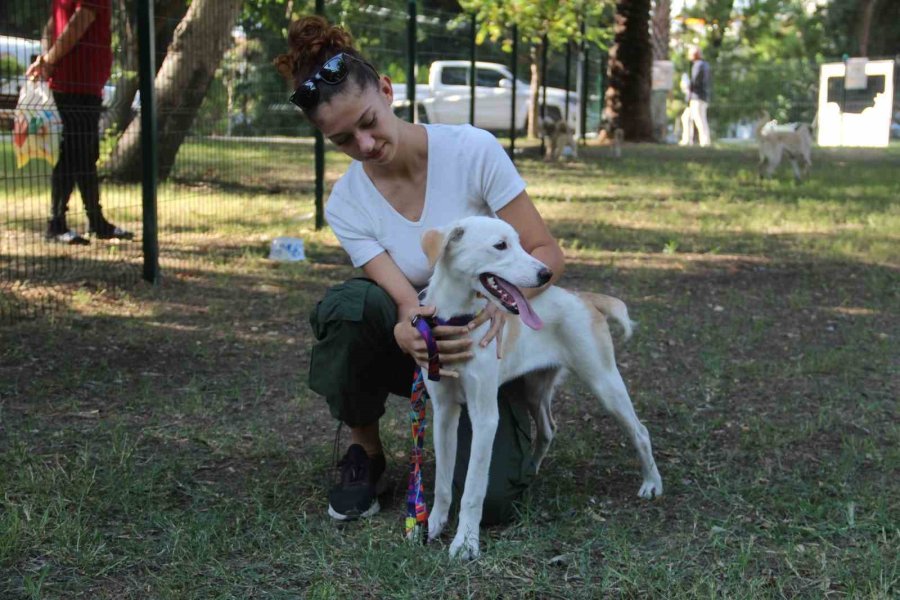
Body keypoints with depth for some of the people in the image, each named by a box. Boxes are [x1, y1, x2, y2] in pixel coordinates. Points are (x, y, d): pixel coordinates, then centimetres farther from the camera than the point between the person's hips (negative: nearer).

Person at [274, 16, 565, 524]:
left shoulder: (473, 150, -17)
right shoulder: (346, 204, -10)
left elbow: (547, 252, -16)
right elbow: (408, 302, -20)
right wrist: (406, 325, -45)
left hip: (489, 343, -2)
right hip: (421, 342, 2)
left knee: (492, 498, -23)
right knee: (345, 306, -33)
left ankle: (507, 420, 15)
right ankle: (365, 454, -7)